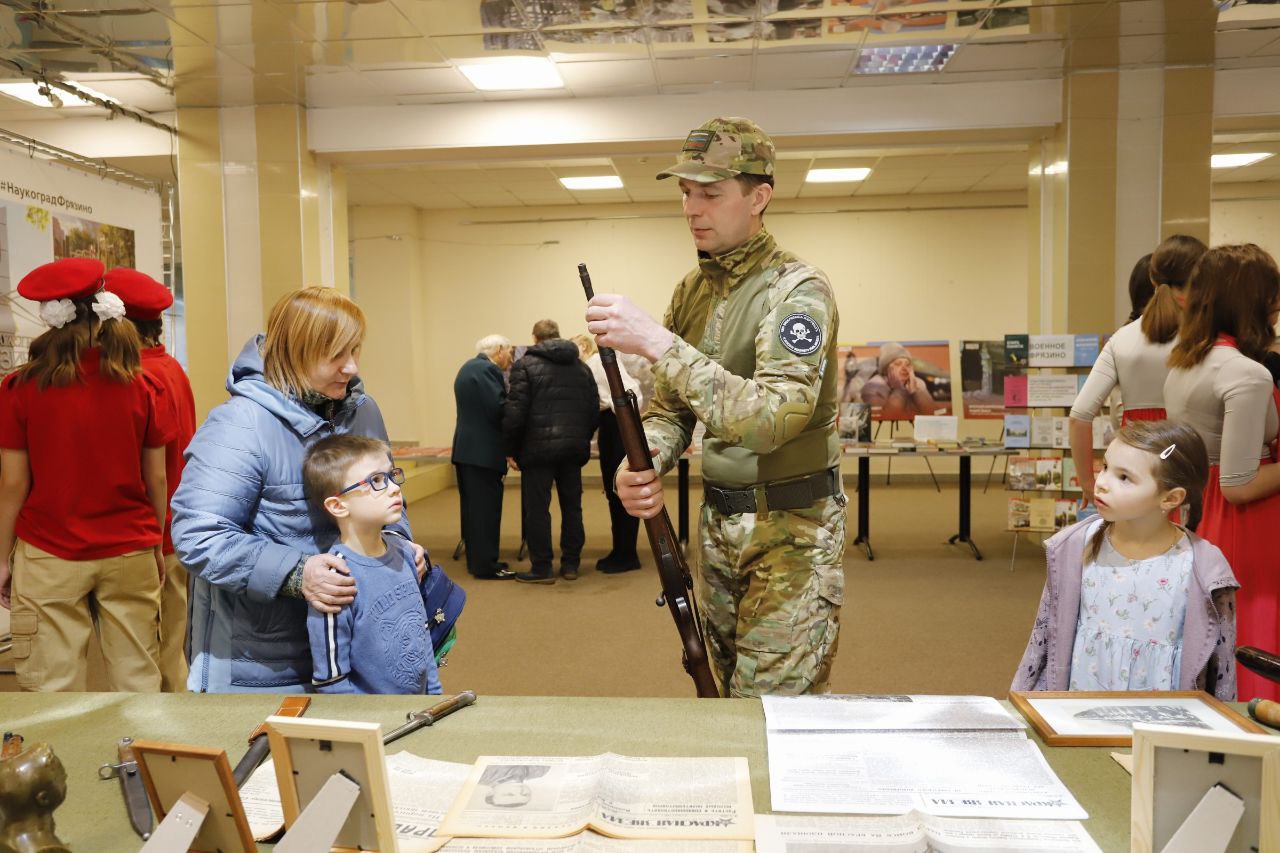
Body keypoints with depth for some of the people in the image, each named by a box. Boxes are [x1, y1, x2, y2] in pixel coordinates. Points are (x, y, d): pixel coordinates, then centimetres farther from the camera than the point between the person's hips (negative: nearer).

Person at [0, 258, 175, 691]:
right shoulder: (143, 387, -4)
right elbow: (156, 479, 1)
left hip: (48, 558, -1)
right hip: (130, 554, 1)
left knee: (53, 690, 7)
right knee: (138, 683, 9)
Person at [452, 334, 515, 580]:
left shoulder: (468, 368, 18)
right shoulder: (487, 370, -14)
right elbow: (499, 409, -21)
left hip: (466, 448, 10)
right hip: (483, 451, -10)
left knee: (473, 507, 14)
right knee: (486, 509, -5)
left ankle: (476, 560, 22)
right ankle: (486, 566, -1)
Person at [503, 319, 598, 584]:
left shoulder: (525, 365, -4)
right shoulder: (581, 367, 11)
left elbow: (515, 413, -9)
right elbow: (593, 411, 9)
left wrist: (510, 448, 0)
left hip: (538, 447, -5)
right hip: (574, 448, 5)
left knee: (537, 508, 3)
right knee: (572, 506, 12)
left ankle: (542, 567, 7)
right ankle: (571, 564, 19)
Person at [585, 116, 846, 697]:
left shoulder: (798, 290, -17)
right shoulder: (691, 291, 6)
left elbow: (772, 417, -32)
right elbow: (669, 407, 10)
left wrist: (656, 342, -34)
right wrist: (641, 464, -12)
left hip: (792, 529, -7)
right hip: (717, 521, 7)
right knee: (724, 692, 19)